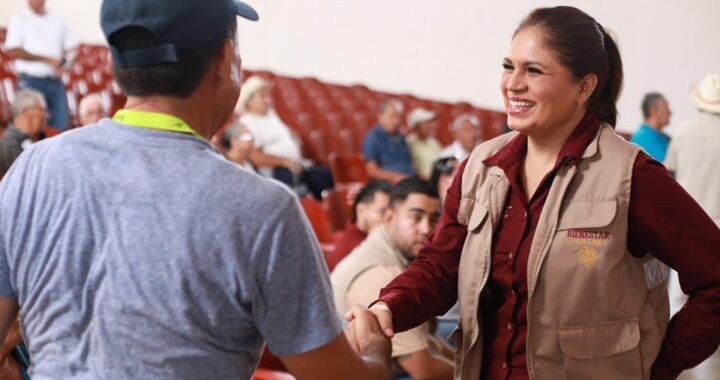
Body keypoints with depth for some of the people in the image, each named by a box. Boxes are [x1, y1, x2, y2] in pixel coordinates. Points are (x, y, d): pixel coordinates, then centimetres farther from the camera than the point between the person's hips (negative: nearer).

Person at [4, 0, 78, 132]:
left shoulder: (57, 20, 13)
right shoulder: (19, 20, 1)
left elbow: (71, 46, 15)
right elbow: (12, 51, -8)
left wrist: (62, 63, -8)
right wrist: (47, 59, -13)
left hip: (55, 81, 4)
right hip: (30, 81, -4)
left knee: (61, 125, -2)